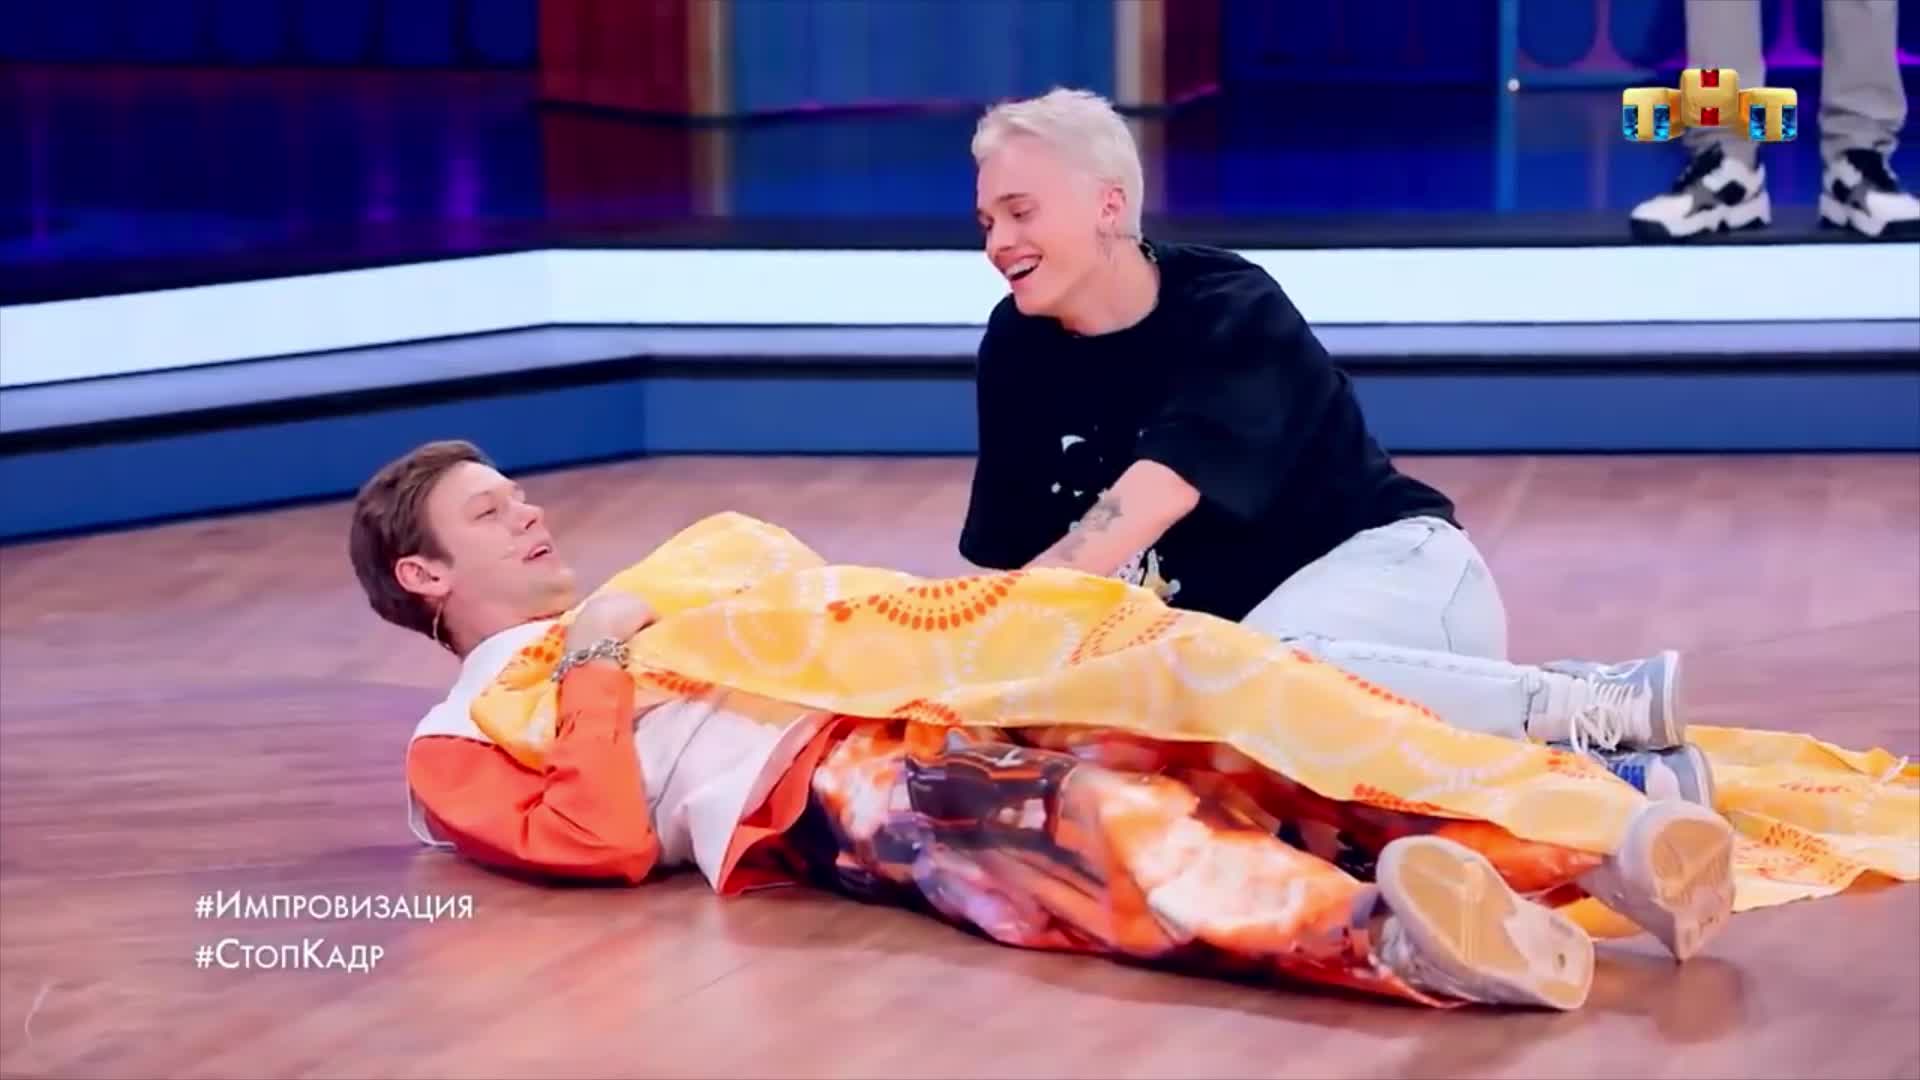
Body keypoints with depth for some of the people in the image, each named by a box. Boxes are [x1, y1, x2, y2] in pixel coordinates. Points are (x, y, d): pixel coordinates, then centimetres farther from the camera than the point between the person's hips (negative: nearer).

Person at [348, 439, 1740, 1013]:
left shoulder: (629, 621, 38)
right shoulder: (462, 742, 16)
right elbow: (606, 841, -4)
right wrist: (596, 664, -4)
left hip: (925, 719, 7)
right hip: (814, 790, -7)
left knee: (1200, 757, -19)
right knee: (1091, 816, -37)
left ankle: (1598, 860, -38)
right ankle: (1396, 937, -64)